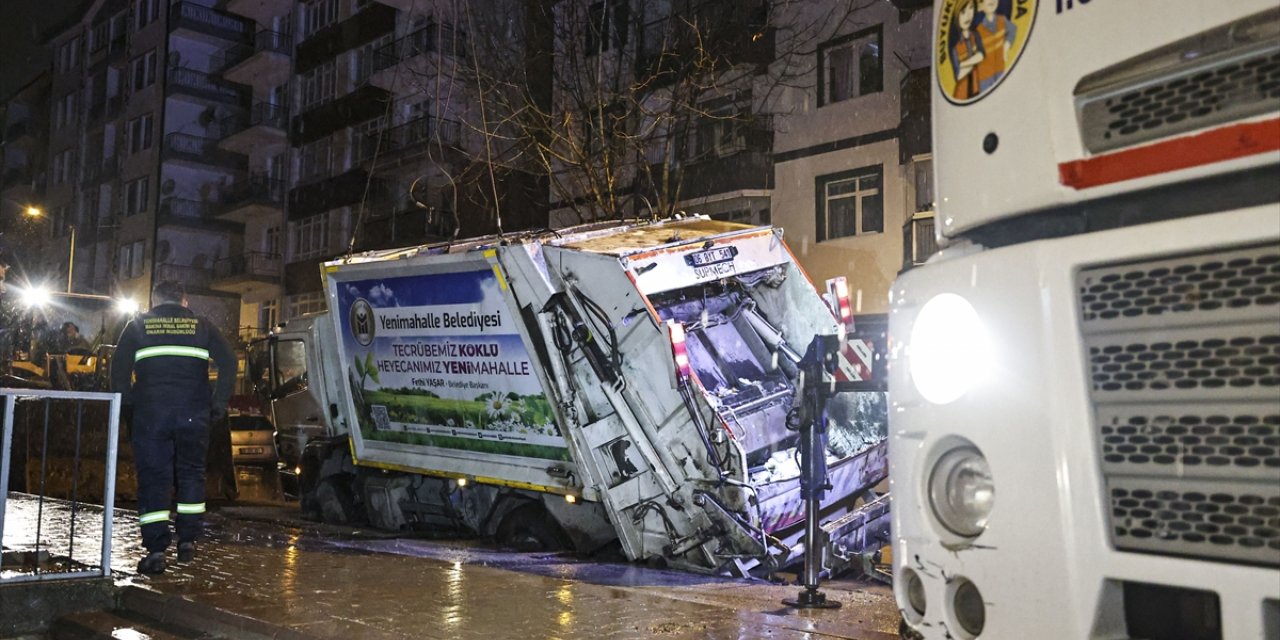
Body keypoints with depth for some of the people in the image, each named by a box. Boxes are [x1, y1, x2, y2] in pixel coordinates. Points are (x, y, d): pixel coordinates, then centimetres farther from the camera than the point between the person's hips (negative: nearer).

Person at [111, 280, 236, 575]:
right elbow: (229, 362, 3)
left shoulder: (138, 325, 11)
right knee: (191, 473, 14)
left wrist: (125, 404, 11)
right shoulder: (201, 326, 12)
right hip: (193, 413, 1)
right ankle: (187, 542, 14)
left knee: (153, 477, 2)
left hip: (150, 412, -1)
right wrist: (219, 403, 7)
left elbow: (119, 367, 3)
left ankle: (156, 550, -3)